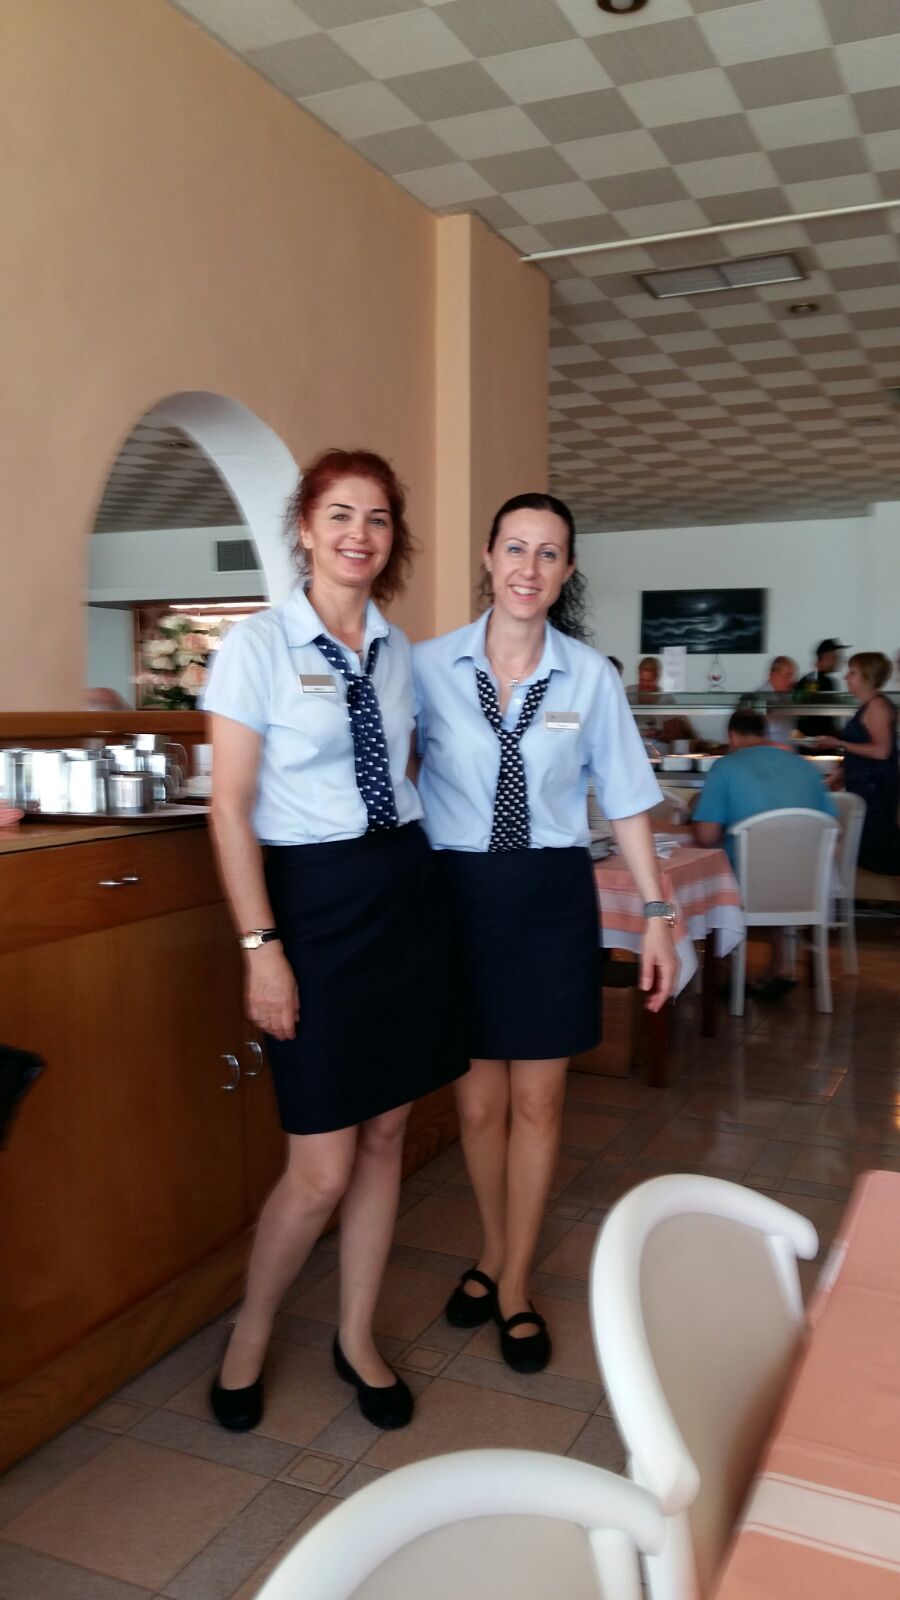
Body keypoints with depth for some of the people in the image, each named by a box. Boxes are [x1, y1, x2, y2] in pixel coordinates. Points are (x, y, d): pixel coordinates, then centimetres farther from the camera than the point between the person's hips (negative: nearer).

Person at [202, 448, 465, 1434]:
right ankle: (250, 1335, 28)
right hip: (312, 899, -5)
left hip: (404, 891, 6)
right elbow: (230, 809, -10)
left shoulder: (396, 650, 8)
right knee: (322, 1167, -1)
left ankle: (357, 1339, 32)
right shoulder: (258, 644, -8)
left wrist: (411, 874, 9)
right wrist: (260, 946, -14)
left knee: (384, 1137, 12)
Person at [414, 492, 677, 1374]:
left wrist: (657, 913, 2)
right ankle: (494, 1252, 39)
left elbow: (624, 799, 2)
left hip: (552, 896, 1)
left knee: (537, 1100, 10)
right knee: (478, 1099, 12)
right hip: (459, 894, 0)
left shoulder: (590, 675, -3)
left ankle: (514, 1284, 30)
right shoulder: (429, 666, -5)